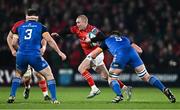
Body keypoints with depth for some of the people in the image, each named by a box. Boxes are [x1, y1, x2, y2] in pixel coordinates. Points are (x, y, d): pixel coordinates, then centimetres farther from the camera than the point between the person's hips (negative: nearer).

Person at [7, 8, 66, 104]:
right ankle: (54, 99, 1)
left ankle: (12, 96, 18)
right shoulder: (41, 27, 8)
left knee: (18, 74, 31)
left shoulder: (19, 27, 16)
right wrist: (59, 52, 3)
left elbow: (13, 43, 14)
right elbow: (49, 40, -2)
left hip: (21, 56, 3)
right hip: (35, 56, -3)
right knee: (49, 75, 12)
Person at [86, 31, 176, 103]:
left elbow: (93, 54, 35)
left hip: (120, 55, -3)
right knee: (146, 77, 8)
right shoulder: (125, 38, 40)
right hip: (132, 53, 3)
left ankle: (119, 95, -13)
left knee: (111, 78, 13)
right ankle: (165, 90, -8)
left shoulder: (107, 39, 34)